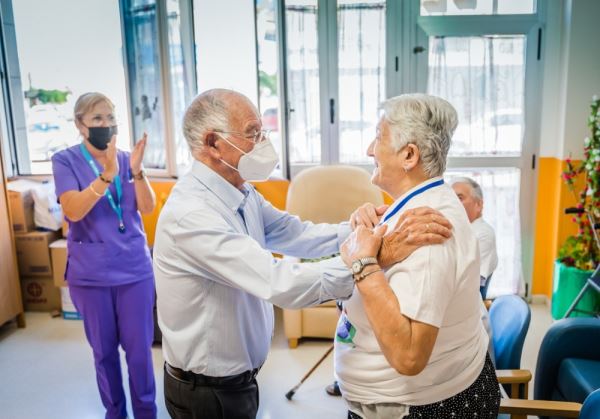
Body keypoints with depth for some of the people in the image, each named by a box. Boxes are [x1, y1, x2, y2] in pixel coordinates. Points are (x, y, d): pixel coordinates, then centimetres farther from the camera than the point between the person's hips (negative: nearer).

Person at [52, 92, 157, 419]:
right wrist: (106, 175, -32)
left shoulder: (126, 159, 2)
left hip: (135, 268, 1)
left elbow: (147, 208, -6)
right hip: (90, 274, -1)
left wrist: (136, 171, -23)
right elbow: (74, 210, -19)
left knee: (139, 348, 7)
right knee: (104, 350, 14)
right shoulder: (65, 160, -5)